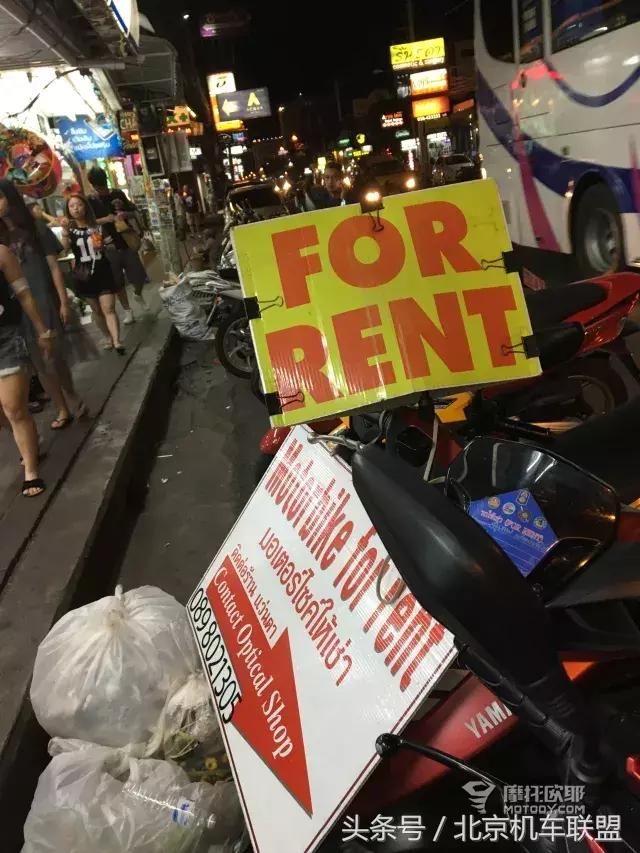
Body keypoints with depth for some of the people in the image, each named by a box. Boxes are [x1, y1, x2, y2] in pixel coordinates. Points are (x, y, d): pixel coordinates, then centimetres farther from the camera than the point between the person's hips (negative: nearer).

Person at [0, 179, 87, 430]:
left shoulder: (36, 229, -1)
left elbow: (54, 268, -1)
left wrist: (64, 302, -6)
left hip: (44, 303, -3)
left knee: (55, 357, 1)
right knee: (40, 362, 8)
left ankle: (72, 401, 22)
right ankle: (62, 408, 20)